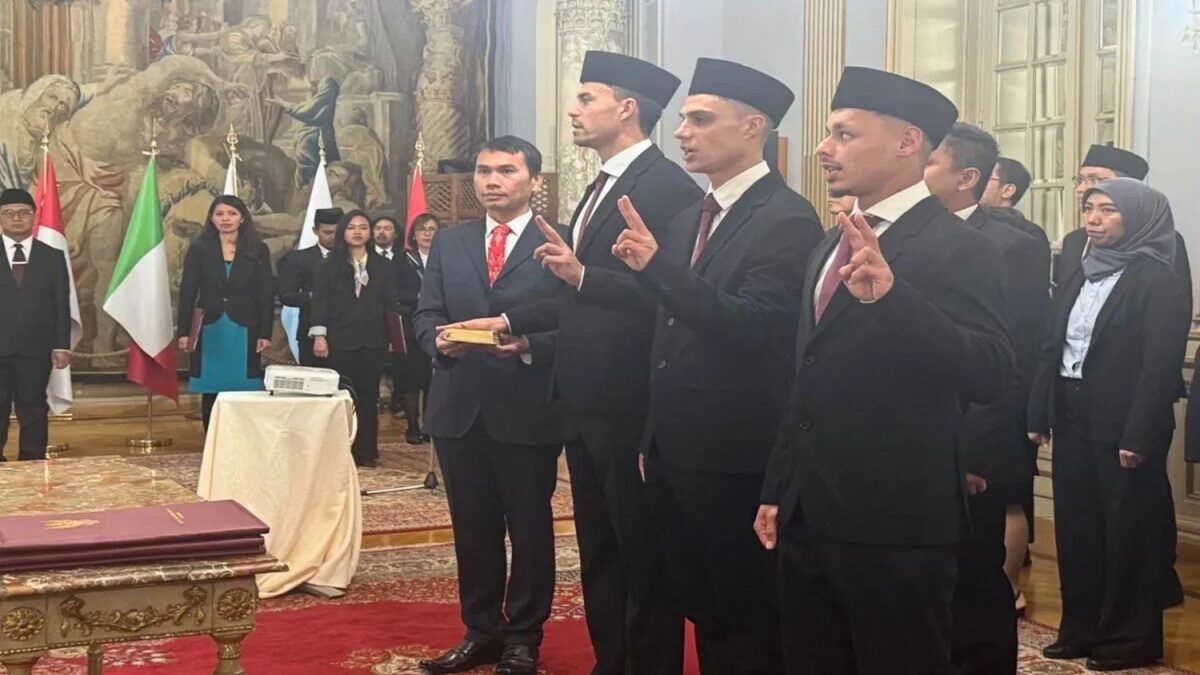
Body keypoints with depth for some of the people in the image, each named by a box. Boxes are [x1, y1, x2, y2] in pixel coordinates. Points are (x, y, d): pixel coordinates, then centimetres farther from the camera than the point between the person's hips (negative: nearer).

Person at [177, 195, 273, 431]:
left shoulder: (258, 250, 3)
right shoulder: (199, 249, 4)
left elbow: (266, 295, 2)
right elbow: (187, 293, 2)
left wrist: (265, 333, -5)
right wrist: (183, 332, -5)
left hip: (243, 332, 0)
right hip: (209, 331, 1)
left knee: (242, 394, -1)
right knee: (210, 393, 4)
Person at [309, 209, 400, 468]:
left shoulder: (383, 267, 10)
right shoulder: (329, 266, 5)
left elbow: (391, 305, 7)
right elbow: (319, 302, 0)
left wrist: (393, 337, -1)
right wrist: (319, 336, -9)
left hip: (373, 341, 2)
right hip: (339, 341, -2)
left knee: (368, 395, 4)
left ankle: (366, 451, 10)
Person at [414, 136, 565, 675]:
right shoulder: (448, 244, 13)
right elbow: (425, 314, 8)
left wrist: (529, 345, -24)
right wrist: (439, 339, -13)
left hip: (528, 410, -4)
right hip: (459, 408, 4)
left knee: (530, 527, 7)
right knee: (472, 527, 13)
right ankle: (481, 631, 27)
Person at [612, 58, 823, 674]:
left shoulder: (787, 219, -14)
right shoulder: (687, 220, 13)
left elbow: (751, 327, -25)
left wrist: (657, 266, -32)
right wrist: (653, 439, 18)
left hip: (735, 457, -8)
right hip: (675, 452, 8)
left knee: (749, 622, 5)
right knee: (703, 612, 18)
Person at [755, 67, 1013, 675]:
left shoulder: (958, 249, -11)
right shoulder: (830, 248, 14)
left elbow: (989, 376, -24)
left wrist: (891, 294, -36)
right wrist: (777, 490, 18)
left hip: (895, 526, -7)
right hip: (807, 519, 8)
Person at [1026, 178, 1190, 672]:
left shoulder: (1158, 283, -9)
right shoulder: (1079, 276, 13)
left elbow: (1160, 367, -15)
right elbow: (1051, 349, 12)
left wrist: (1138, 437, -20)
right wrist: (1038, 415, 6)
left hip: (1122, 426, -7)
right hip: (1071, 419, 7)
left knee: (1128, 531, 3)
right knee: (1075, 526, 11)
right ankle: (1082, 629, 23)